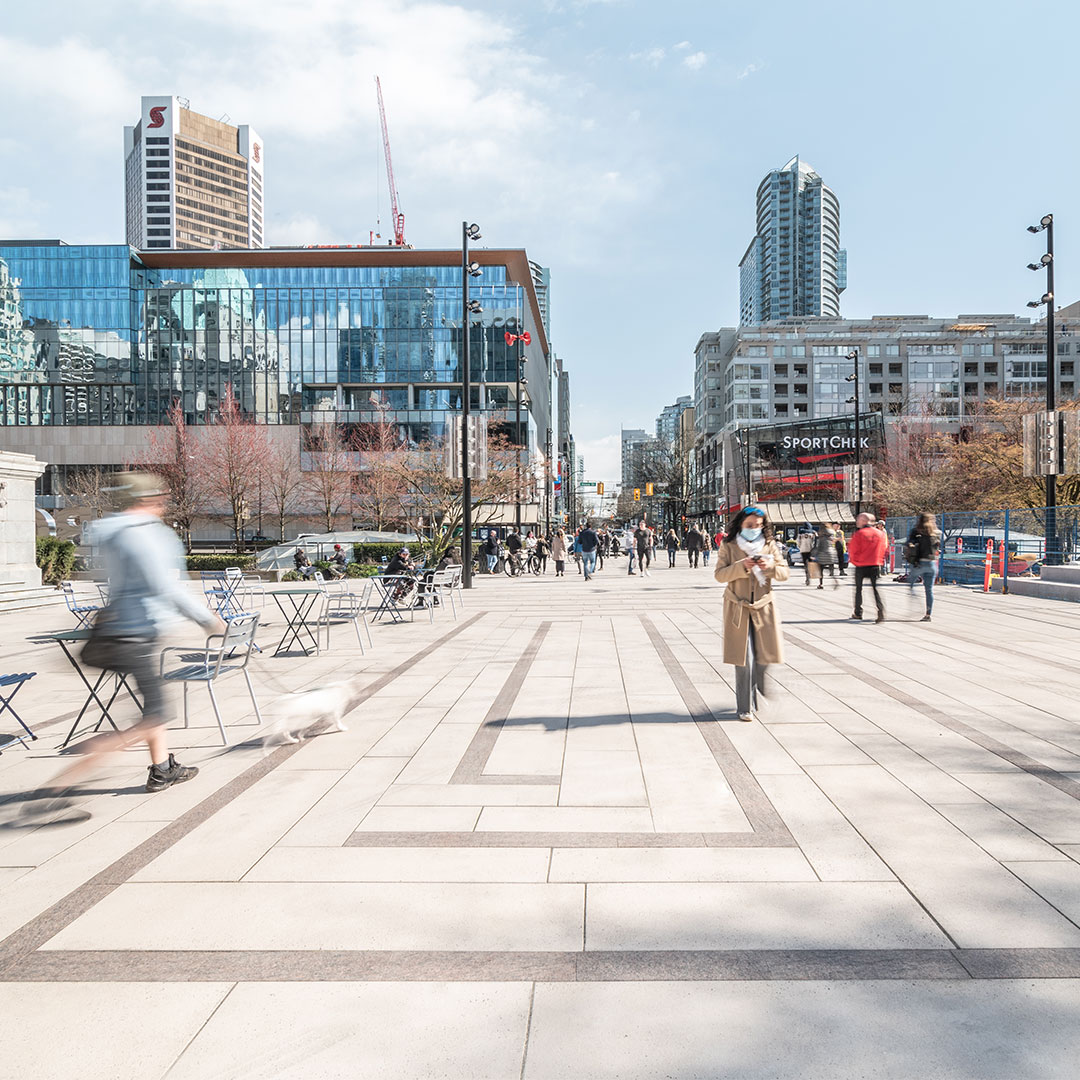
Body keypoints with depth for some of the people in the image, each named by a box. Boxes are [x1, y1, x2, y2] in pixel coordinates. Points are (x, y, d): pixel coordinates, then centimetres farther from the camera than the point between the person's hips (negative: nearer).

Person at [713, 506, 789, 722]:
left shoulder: (769, 545, 7)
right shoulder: (728, 546, 1)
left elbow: (784, 574, 4)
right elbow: (719, 574, -5)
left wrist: (770, 566, -17)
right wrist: (741, 566, -20)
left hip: (764, 607, 2)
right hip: (738, 608, -2)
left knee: (764, 657, 3)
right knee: (744, 660, -5)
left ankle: (758, 699, 30)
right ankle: (745, 708, 5)